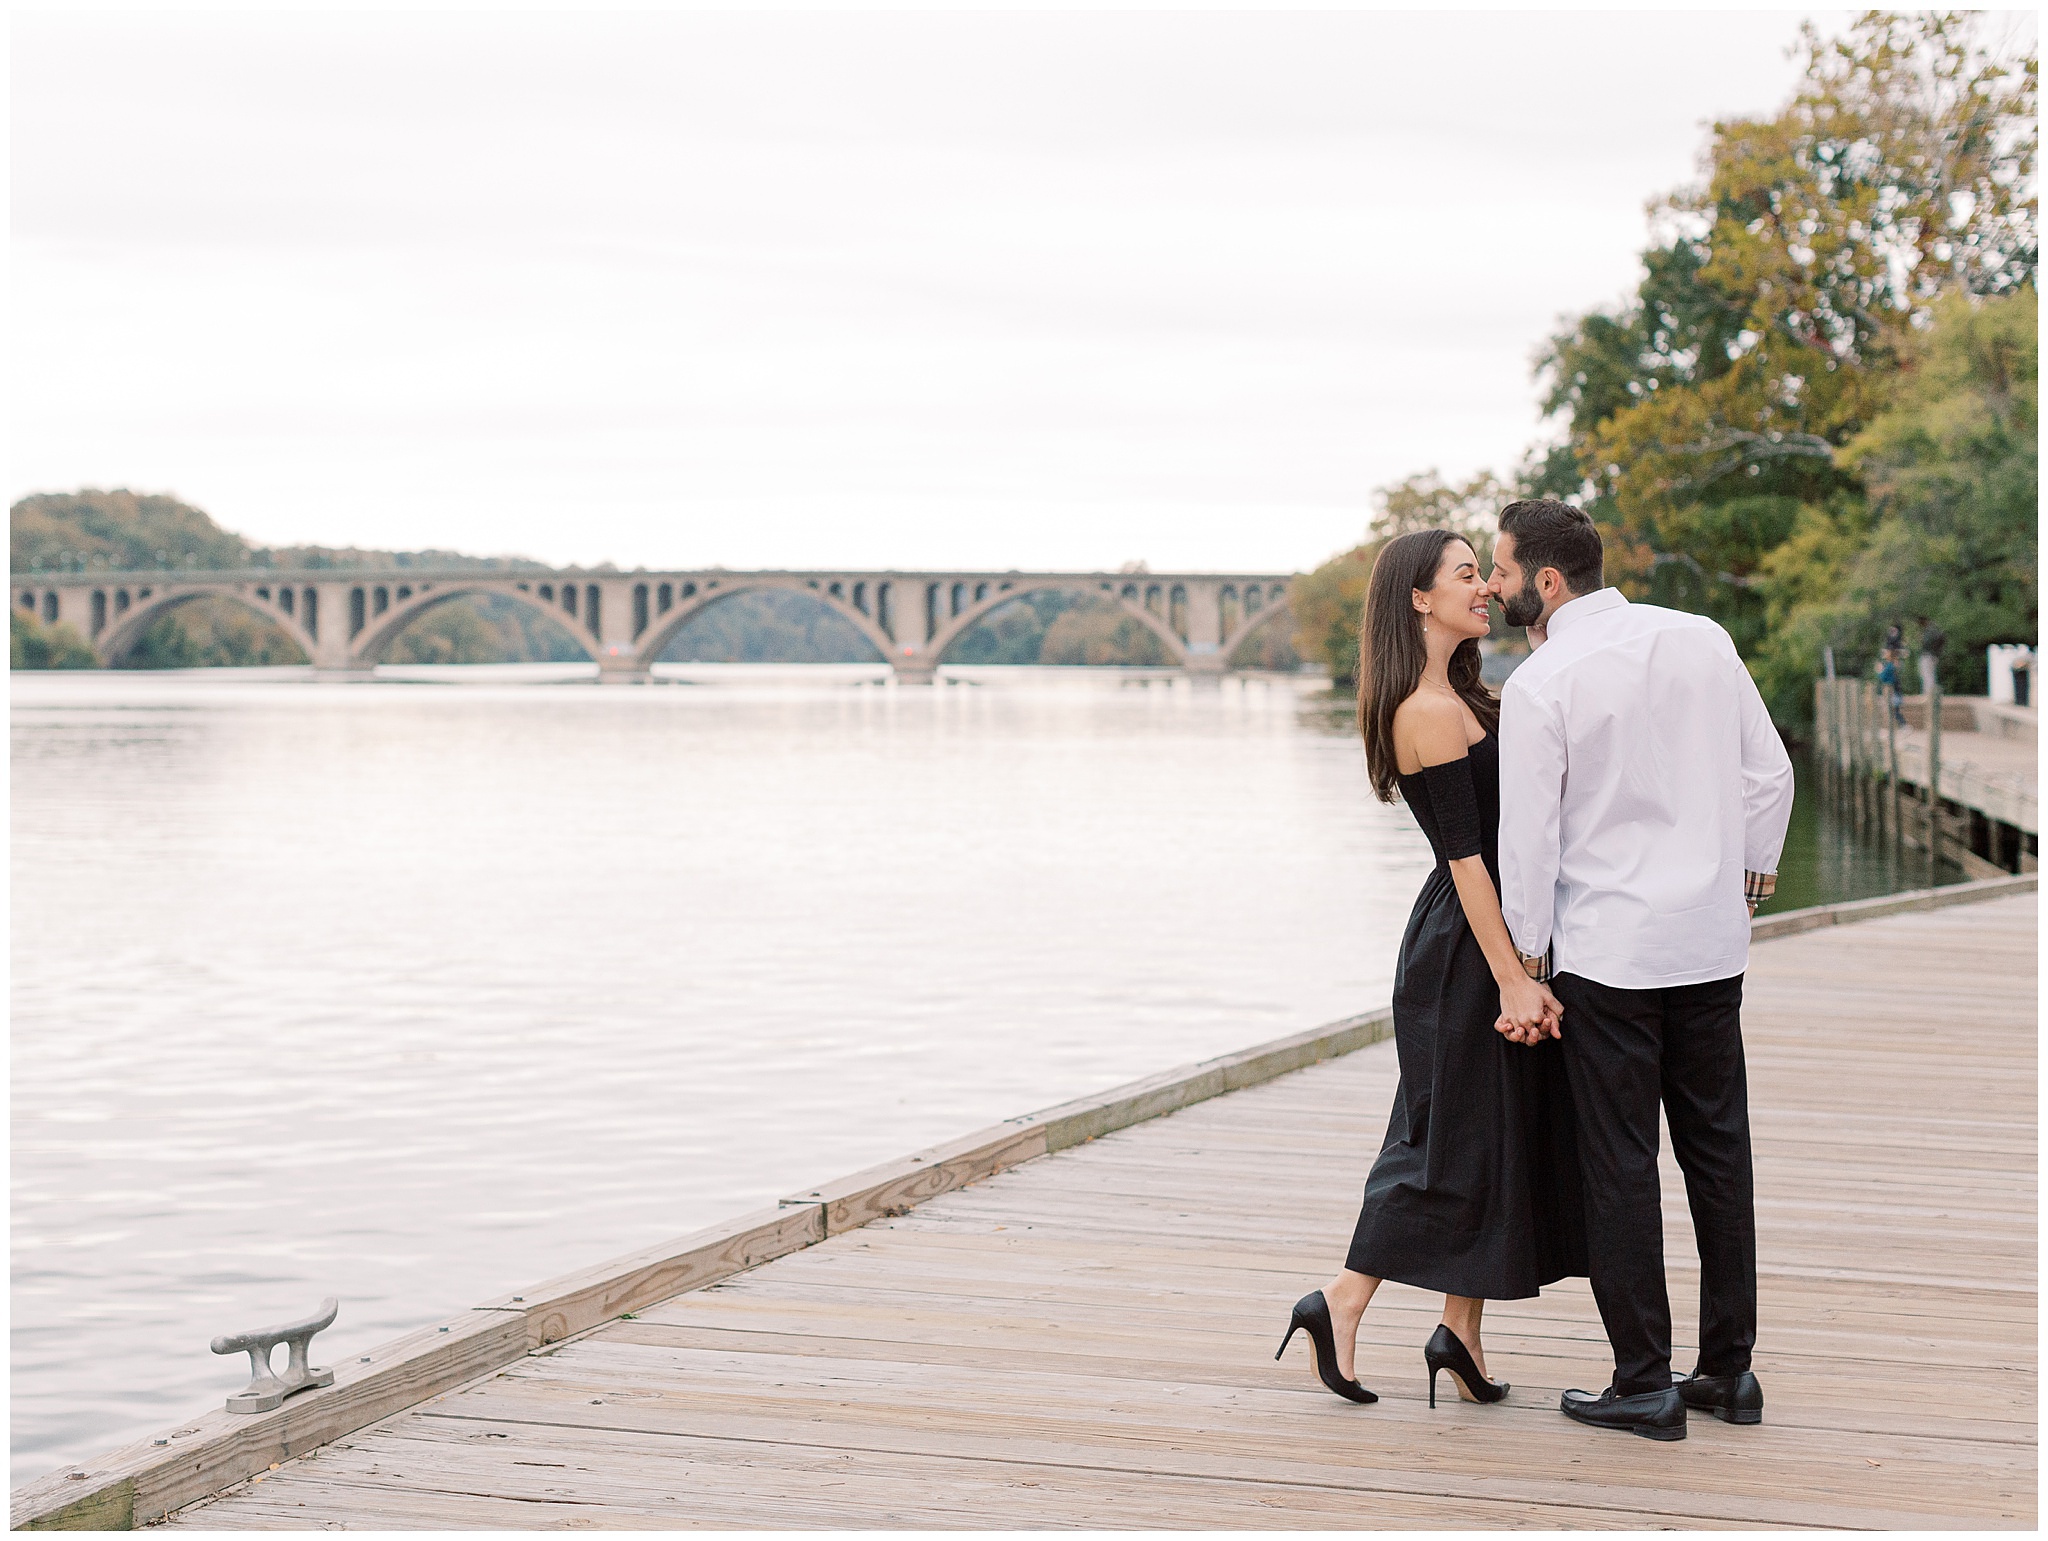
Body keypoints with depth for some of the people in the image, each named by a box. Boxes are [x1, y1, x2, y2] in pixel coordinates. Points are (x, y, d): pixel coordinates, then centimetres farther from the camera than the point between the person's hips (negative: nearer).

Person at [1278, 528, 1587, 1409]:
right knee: (1453, 1139, -4)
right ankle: (1340, 1304, 5)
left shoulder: (1459, 699, 13)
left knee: (1498, 1139, 11)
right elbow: (1466, 855, -22)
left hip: (1476, 937, 10)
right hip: (1463, 948, -10)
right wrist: (1511, 979, -22)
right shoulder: (1431, 712, -18)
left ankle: (1461, 1333, 15)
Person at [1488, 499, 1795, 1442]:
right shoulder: (1702, 640, 3)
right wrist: (1747, 882, 20)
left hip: (1605, 951, -5)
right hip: (1711, 941, 5)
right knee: (1718, 1151, 12)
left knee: (1620, 1166, 2)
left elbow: (1528, 836, -11)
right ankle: (1730, 1370, 19)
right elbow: (1770, 774, 7)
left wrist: (1528, 965, -1)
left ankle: (1644, 1384, 6)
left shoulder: (1540, 684, -12)